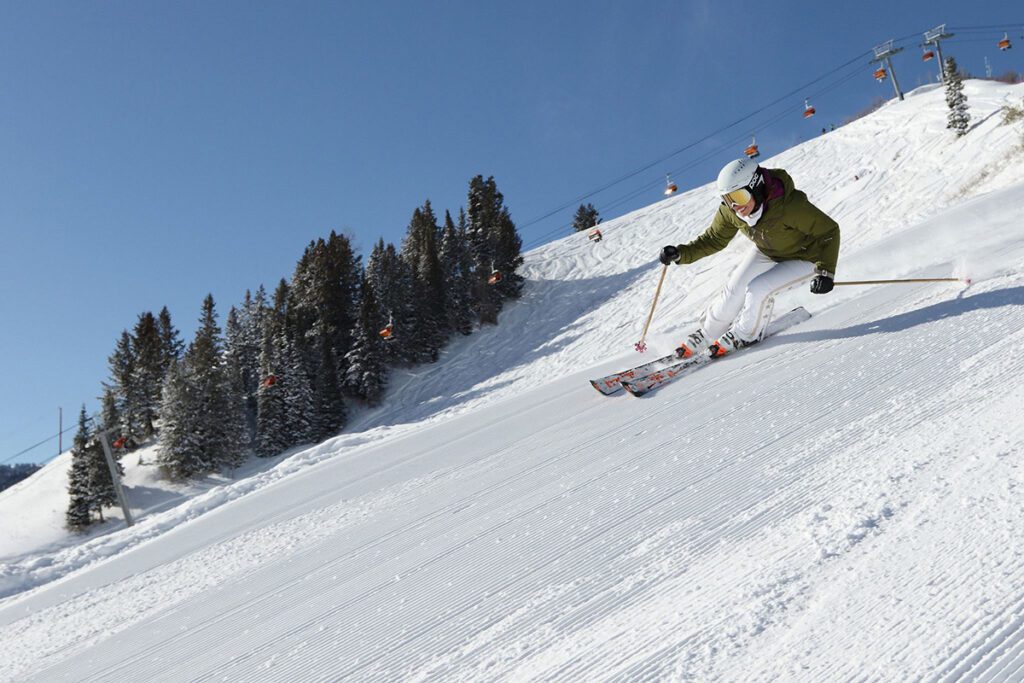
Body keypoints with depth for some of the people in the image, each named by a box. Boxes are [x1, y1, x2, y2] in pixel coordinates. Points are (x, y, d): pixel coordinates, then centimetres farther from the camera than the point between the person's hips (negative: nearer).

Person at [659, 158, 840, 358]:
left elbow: (829, 230, -28)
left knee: (757, 290, -23)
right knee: (734, 290, -6)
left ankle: (747, 335, 5)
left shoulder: (791, 205, -39)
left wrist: (826, 271, -38)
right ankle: (705, 335, 18)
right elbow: (714, 240, -4)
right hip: (766, 252, 5)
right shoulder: (730, 211, -21)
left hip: (804, 258, -5)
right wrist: (681, 253, -20)